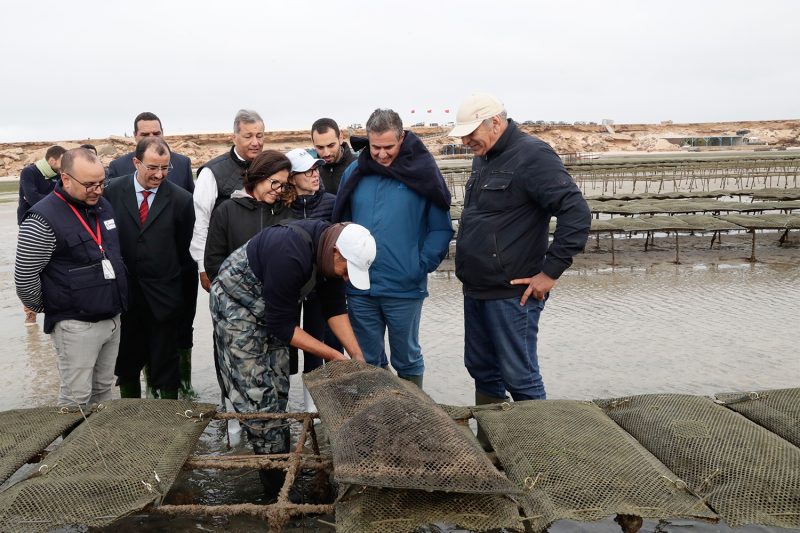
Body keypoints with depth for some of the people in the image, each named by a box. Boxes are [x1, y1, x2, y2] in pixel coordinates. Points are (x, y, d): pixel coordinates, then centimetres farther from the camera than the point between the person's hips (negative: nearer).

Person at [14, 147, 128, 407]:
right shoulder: (44, 219, -16)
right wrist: (48, 308, 1)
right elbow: (25, 278, -14)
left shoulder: (103, 205, 7)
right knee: (76, 398, 2)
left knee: (104, 389, 17)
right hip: (76, 325, -7)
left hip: (112, 318, 7)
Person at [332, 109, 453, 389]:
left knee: (407, 359, 13)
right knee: (367, 360, 15)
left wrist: (422, 266, -12)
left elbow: (441, 229, -4)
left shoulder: (422, 171, -6)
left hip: (404, 289, -3)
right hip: (359, 288, 3)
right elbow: (340, 223, 12)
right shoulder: (355, 172, 4)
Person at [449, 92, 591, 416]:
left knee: (519, 377, 1)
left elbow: (576, 213, -21)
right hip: (476, 289, 9)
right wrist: (468, 272, 16)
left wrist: (551, 271, -19)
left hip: (512, 293, -9)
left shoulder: (532, 155, -15)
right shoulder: (483, 158, 12)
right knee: (481, 370, 18)